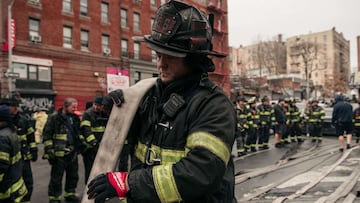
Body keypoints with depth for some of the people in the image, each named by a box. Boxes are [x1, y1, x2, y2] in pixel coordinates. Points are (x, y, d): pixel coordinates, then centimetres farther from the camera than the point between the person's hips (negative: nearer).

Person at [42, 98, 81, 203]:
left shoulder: (75, 118, 9)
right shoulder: (54, 117, -10)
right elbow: (46, 134, -10)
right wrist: (49, 149, -15)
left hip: (72, 152, 6)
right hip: (59, 153, -6)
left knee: (73, 175, 15)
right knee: (56, 177, 3)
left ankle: (70, 194, 32)